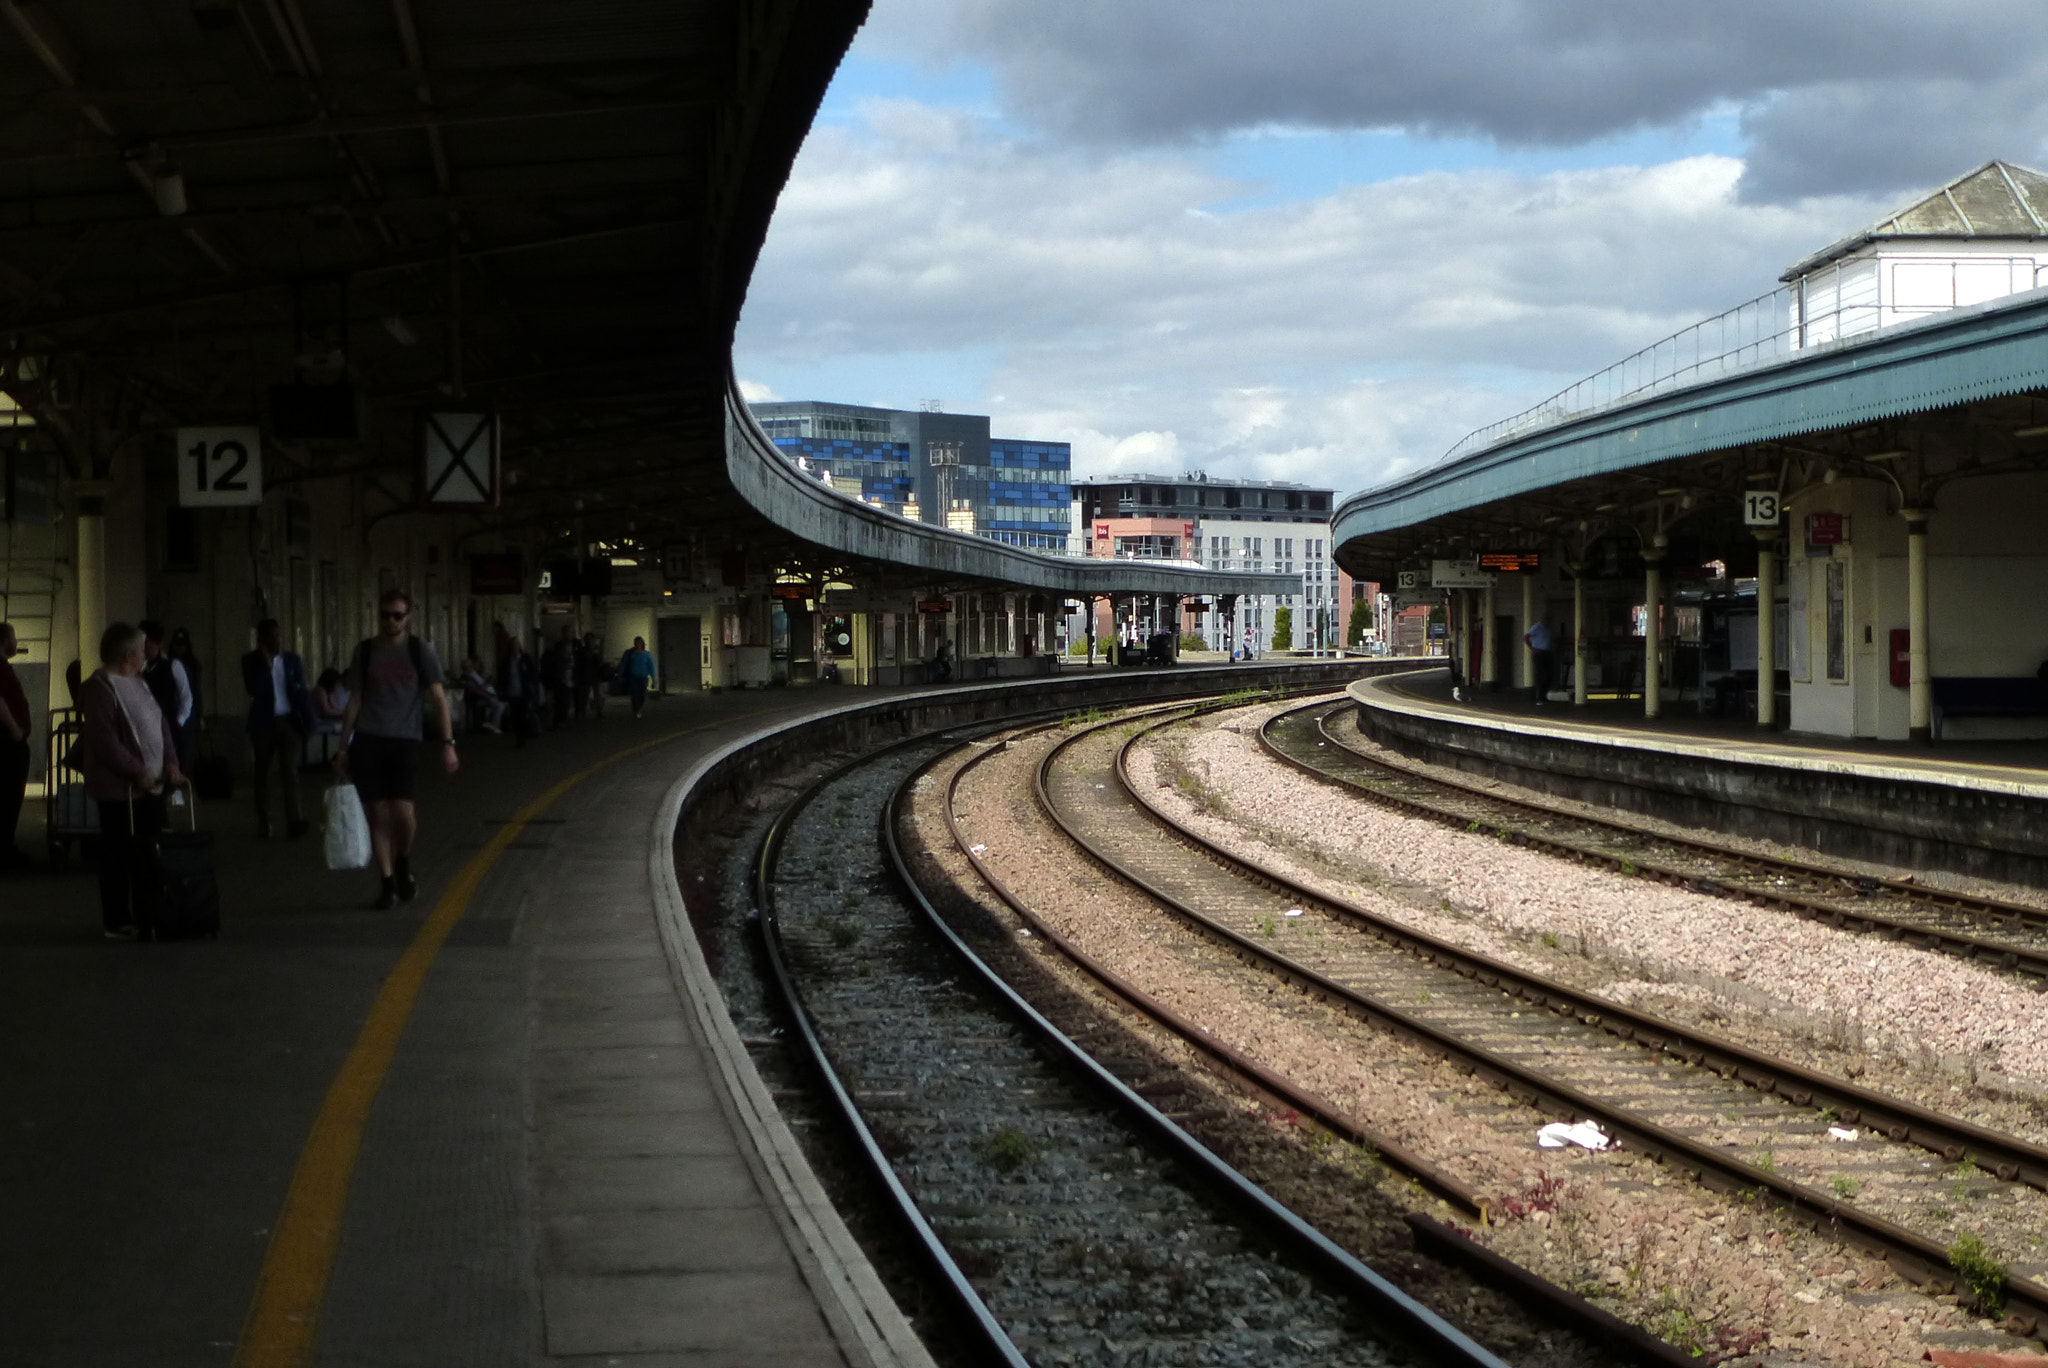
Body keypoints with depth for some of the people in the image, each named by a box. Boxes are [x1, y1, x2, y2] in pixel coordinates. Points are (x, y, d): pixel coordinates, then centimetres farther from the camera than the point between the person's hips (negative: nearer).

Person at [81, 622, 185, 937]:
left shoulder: (137, 683, 14)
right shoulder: (99, 689, -14)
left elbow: (161, 723, 17)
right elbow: (104, 740, -20)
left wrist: (171, 761, 3)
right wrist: (137, 772, -18)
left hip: (151, 785, 9)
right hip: (120, 788, -9)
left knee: (149, 853, 13)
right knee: (119, 855, -1)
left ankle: (147, 916, 22)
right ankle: (117, 922, 7)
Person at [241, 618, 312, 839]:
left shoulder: (292, 659, 9)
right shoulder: (252, 661, 1)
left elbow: (302, 692, 10)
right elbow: (253, 689, -14)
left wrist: (307, 721, 4)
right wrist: (266, 662, -17)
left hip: (289, 722, 0)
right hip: (264, 723, 0)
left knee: (290, 771, -12)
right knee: (263, 773, 10)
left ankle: (293, 822, -23)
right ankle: (263, 823, 21)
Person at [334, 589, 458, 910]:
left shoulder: (420, 652, 3)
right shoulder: (365, 652, 9)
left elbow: (438, 699, -1)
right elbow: (354, 702, 13)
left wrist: (447, 743, -10)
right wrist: (343, 748, 9)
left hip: (404, 741, -2)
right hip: (367, 742, 2)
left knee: (403, 812, -14)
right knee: (377, 816, 0)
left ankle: (403, 862, 15)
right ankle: (387, 883, 11)